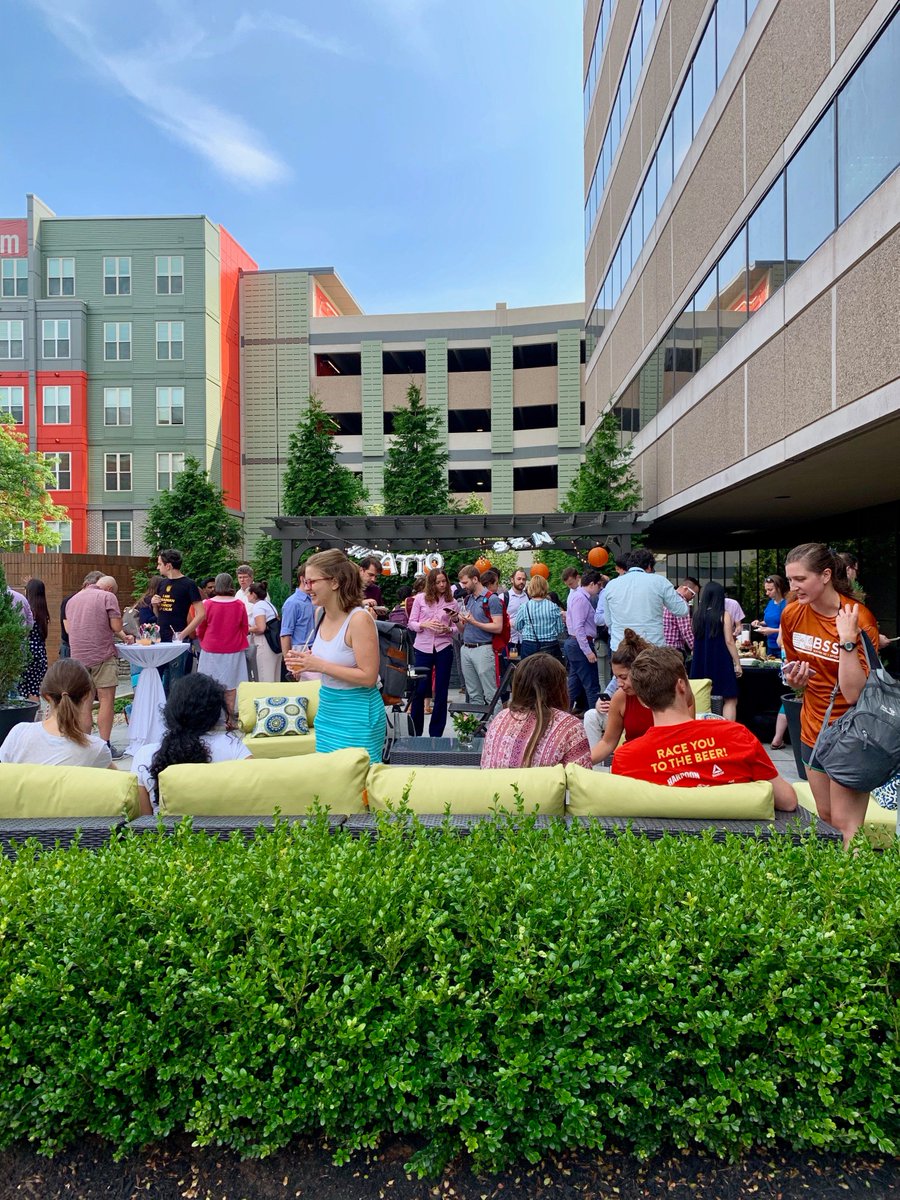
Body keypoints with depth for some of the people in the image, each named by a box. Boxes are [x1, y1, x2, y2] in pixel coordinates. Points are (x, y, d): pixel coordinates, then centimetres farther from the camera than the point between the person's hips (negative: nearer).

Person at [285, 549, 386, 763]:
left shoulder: (359, 619, -22)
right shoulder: (321, 614, 2)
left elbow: (368, 677, -23)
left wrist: (320, 665, -23)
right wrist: (307, 662, -2)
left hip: (357, 715, -8)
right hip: (326, 712, 8)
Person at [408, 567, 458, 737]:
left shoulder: (452, 602, 3)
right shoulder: (420, 598, 1)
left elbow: (455, 626, 6)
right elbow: (411, 623, 2)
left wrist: (448, 629, -15)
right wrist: (424, 624, -17)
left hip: (444, 648, 1)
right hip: (422, 648, -1)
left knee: (441, 692, 6)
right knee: (419, 690, 2)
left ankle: (436, 733, 18)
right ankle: (415, 732, 18)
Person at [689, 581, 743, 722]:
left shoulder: (697, 615, 4)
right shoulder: (724, 615, -7)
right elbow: (729, 641, -9)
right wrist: (737, 664, -3)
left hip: (700, 663, 4)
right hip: (721, 663, -4)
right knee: (730, 700, 2)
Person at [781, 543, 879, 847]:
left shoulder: (859, 618, -19)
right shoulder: (792, 614, -4)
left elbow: (854, 694, -25)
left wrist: (847, 639, -33)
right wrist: (795, 679, -8)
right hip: (813, 728, 6)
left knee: (846, 823, -4)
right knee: (825, 816, 16)